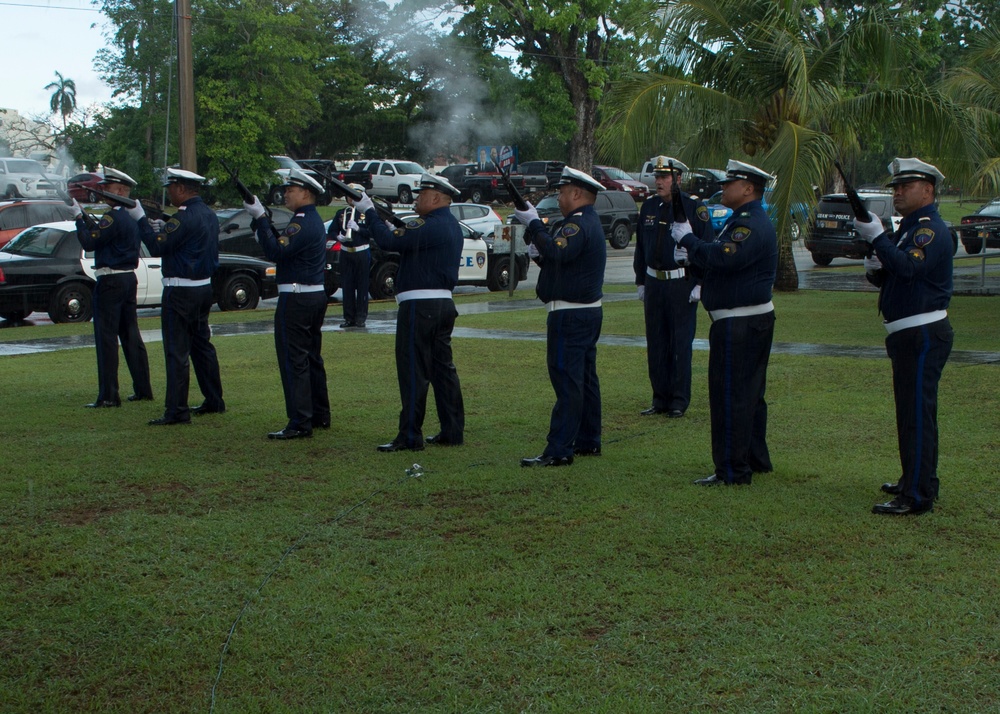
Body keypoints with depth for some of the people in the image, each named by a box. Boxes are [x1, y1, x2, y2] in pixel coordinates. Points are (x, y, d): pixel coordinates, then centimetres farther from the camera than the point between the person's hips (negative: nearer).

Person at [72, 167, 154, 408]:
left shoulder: (113, 217, -16)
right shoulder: (132, 217, 13)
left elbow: (89, 242, -16)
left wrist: (79, 217, -8)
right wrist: (84, 217, 14)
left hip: (110, 282, -9)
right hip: (129, 279, 9)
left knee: (107, 338, -6)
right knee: (131, 335, 13)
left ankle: (108, 395, -5)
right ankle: (143, 389, 17)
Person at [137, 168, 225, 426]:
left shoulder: (185, 216, -19)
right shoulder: (209, 215, 10)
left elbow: (157, 247, -19)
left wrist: (141, 219, -10)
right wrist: (162, 228, 13)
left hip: (180, 291, -10)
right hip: (204, 287, 10)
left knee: (177, 351, -7)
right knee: (202, 344, 18)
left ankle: (177, 411, -6)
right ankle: (214, 401, 24)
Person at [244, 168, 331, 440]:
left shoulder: (302, 222, -16)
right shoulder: (315, 221, 16)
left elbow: (276, 252, -25)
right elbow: (284, 248, 15)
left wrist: (260, 218, -20)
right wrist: (262, 220, 6)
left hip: (296, 299, -10)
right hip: (316, 296, 10)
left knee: (293, 361, -8)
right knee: (312, 358, 16)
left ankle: (300, 424, -8)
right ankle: (320, 416, 23)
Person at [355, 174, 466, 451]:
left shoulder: (430, 226, -17)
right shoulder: (451, 226, 15)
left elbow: (388, 241, -22)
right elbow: (409, 242, 18)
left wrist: (369, 211, -11)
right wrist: (391, 221, 6)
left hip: (420, 306, -10)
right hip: (444, 303, 10)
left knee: (413, 371, -6)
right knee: (443, 367, 13)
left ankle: (410, 436, -3)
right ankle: (452, 431, 17)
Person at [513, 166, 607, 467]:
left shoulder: (578, 225, -16)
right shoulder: (589, 222, 17)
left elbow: (556, 252, -33)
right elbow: (555, 257, 16)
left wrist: (533, 223, -22)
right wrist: (534, 229, 1)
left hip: (570, 315, -11)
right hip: (588, 311, 11)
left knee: (567, 381, -11)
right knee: (585, 378, 16)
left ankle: (559, 450, -12)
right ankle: (588, 441, 24)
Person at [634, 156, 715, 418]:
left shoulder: (695, 208, -7)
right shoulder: (649, 207, 8)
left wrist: (700, 285, -11)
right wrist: (640, 282, 13)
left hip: (683, 283, -5)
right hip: (654, 283, 5)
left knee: (681, 344, -1)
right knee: (656, 344, 8)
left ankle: (679, 401, 7)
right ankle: (660, 399, 16)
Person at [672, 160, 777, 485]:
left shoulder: (752, 224, -18)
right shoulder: (743, 220, 17)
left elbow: (724, 259, -31)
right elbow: (722, 260, 19)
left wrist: (687, 239, -18)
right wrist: (691, 254, 2)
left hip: (739, 324, -11)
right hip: (750, 320, 11)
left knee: (730, 396, -7)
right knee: (749, 394, 17)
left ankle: (732, 470, -3)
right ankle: (756, 459, 27)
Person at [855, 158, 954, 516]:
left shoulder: (931, 228, -12)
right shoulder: (908, 228, 19)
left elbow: (909, 267, -29)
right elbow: (888, 276, 18)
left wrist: (876, 236, -26)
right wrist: (874, 268, -3)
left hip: (923, 335, -10)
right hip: (908, 335, 10)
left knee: (917, 414, -10)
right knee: (911, 412, 17)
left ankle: (918, 497, -10)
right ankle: (916, 481, 27)